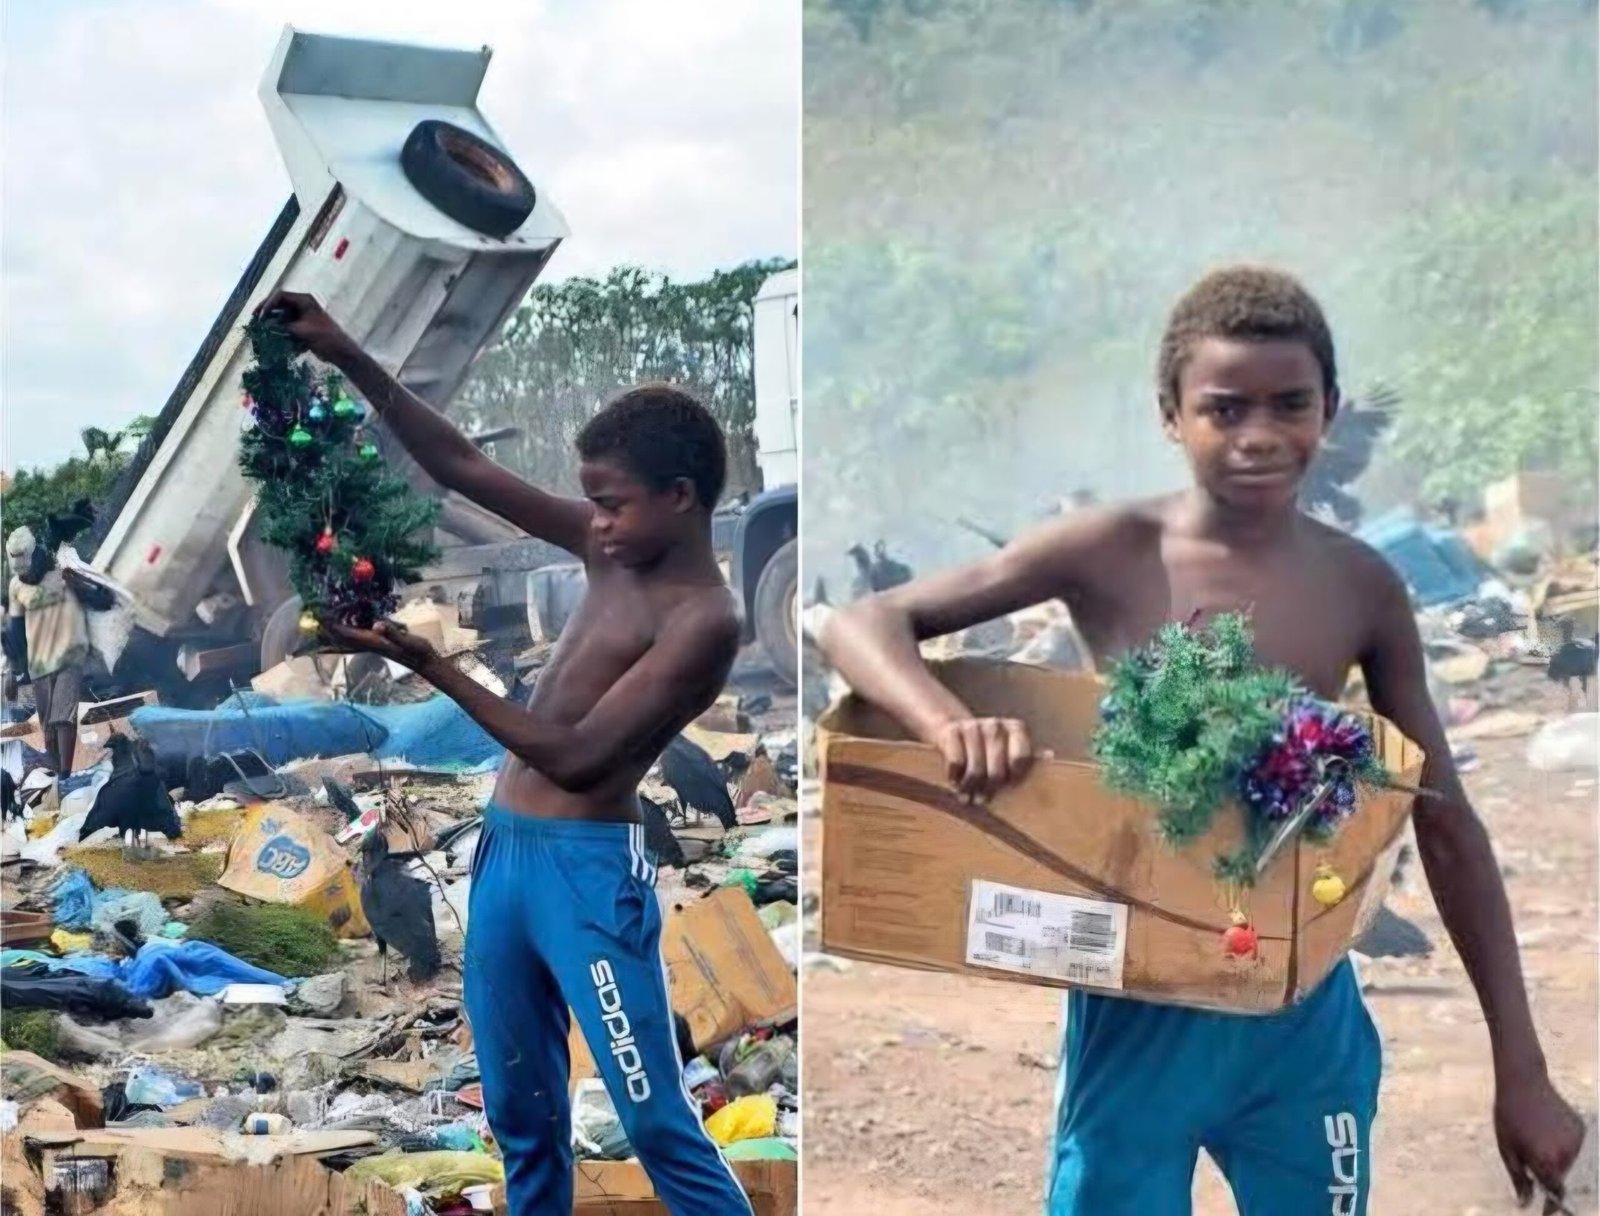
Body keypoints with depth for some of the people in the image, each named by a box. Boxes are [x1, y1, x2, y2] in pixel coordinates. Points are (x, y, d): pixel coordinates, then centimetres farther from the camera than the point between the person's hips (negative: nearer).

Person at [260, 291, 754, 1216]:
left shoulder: (703, 620, -18)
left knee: (660, 1126, -6)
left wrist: (431, 667, -20)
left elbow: (574, 755, -21)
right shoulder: (611, 547, 6)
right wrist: (348, 358, 1)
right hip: (505, 851, 8)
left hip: (589, 870, -8)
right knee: (522, 1115, 16)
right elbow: (461, 466, 9)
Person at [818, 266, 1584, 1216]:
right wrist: (950, 723, -33)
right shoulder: (1111, 551, -9)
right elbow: (862, 626, -10)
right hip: (1139, 1002, -2)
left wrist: (1522, 1070, 5)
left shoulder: (1363, 587, -1)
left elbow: (1448, 829, 5)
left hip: (1306, 1009, 3)